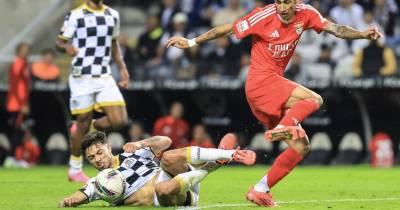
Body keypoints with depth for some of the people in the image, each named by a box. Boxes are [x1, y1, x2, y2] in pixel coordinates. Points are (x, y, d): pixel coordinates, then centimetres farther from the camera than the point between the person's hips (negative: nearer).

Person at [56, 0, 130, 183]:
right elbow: (60, 42, -2)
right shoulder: (75, 16, -5)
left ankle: (86, 127, 20)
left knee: (119, 120, -9)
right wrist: (67, 47, -25)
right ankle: (75, 170, 17)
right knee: (83, 123, 0)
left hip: (105, 78, 5)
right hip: (82, 77, -5)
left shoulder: (112, 15, 12)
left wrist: (122, 68, 15)